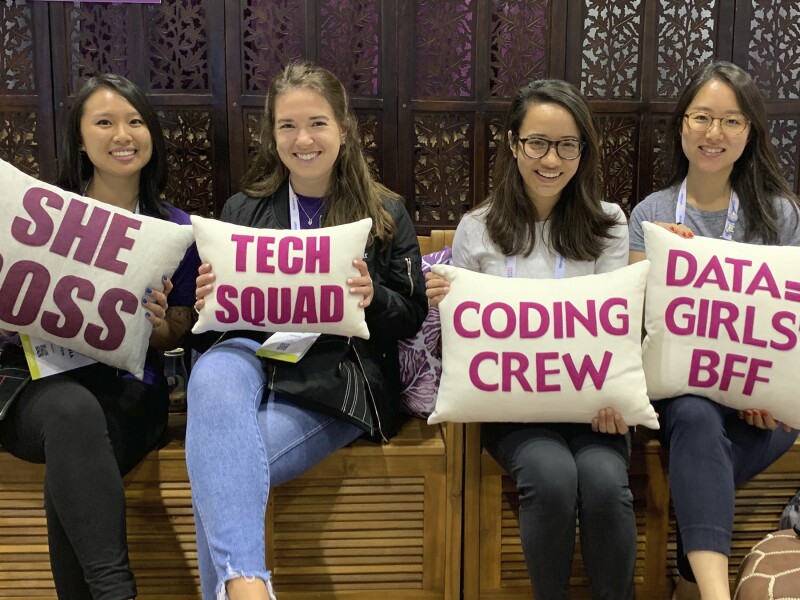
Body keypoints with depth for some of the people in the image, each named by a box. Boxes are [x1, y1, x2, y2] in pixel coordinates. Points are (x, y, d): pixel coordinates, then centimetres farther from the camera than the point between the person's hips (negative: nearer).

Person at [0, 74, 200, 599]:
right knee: (72, 408, -38)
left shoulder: (176, 229, 9)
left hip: (128, 392, 1)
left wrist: (158, 324, -7)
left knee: (70, 483, -34)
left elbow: (177, 336, 16)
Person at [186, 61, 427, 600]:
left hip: (340, 377, -2)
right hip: (254, 353, 3)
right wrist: (207, 302, -6)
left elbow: (413, 318, 9)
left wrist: (373, 299, -14)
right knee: (212, 374, -37)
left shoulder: (386, 213, 9)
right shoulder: (242, 211, 16)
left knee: (218, 471, -28)